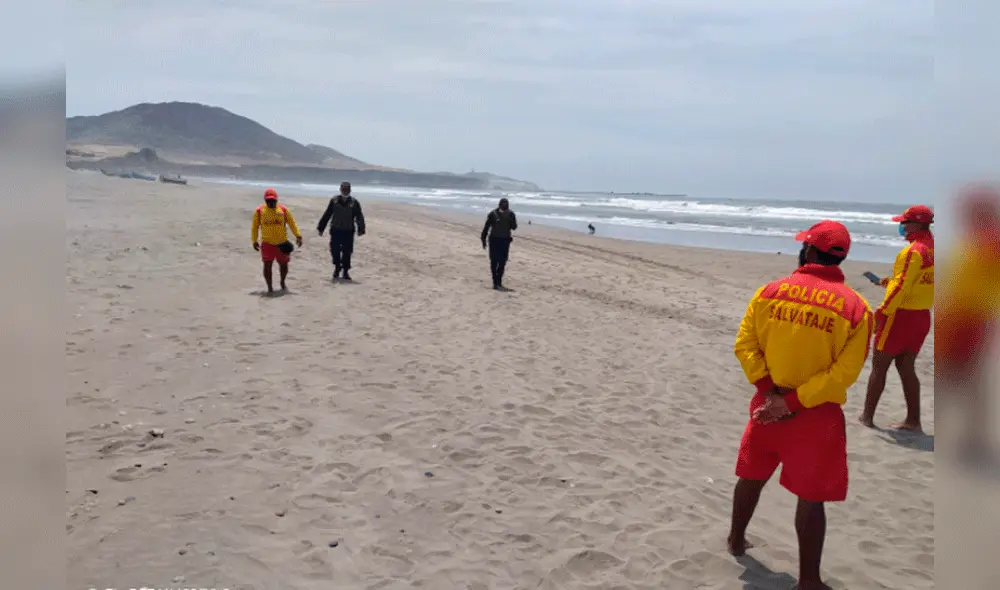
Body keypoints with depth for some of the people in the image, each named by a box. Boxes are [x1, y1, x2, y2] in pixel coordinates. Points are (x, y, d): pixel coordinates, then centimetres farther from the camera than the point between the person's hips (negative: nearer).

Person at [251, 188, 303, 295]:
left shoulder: (283, 210, -1)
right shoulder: (259, 211, -2)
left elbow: (292, 223, 3)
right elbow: (255, 226, 6)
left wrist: (298, 236, -3)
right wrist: (254, 241, 7)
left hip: (282, 243, 1)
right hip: (267, 243, -1)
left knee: (283, 264, 11)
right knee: (267, 265, -4)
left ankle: (283, 283, 35)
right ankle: (270, 287, 7)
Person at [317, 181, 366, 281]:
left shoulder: (354, 202, -1)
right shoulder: (334, 201, 2)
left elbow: (359, 217, -3)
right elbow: (327, 215, 6)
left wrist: (361, 229, -15)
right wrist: (321, 228, 6)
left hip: (348, 232, -1)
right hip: (335, 231, 1)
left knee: (347, 252, 2)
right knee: (335, 250, 3)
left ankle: (345, 271, 14)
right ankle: (337, 267, 26)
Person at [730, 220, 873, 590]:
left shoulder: (770, 291, -4)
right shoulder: (856, 308, -10)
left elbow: (744, 345, -9)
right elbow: (845, 372, -16)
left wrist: (771, 392, -12)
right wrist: (793, 402, -16)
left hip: (767, 404, 3)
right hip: (817, 415, -3)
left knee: (752, 476, 22)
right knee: (811, 497, 6)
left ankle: (736, 540, 42)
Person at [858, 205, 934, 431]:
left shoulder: (913, 251, -18)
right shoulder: (932, 249, 8)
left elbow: (901, 287, -21)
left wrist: (881, 312, -17)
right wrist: (892, 281, 11)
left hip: (901, 316, -8)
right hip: (922, 316, 8)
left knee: (879, 366, 2)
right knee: (906, 367, 15)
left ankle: (867, 417, 8)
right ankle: (913, 420, 17)